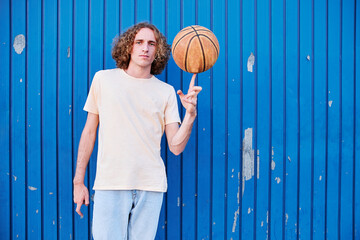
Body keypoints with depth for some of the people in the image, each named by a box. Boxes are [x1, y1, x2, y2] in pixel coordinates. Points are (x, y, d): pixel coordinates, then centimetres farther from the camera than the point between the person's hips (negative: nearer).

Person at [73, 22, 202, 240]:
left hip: (151, 188, 1)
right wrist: (79, 181, 8)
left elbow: (176, 147, 2)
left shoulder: (166, 91, 6)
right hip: (110, 184, -1)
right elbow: (89, 132, 9)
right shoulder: (104, 79, 6)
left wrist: (191, 114, -14)